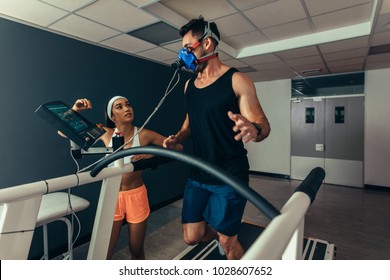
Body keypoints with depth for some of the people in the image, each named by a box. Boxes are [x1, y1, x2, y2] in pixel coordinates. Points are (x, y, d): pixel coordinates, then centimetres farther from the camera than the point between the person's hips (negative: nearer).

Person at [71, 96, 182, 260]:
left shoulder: (144, 135, -10)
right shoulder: (106, 134, -4)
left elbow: (177, 147, -6)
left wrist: (153, 153, -20)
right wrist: (75, 109, -13)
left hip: (136, 196, -1)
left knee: (136, 250, 16)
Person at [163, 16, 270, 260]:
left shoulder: (237, 80, -10)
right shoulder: (189, 85, 9)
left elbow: (263, 124, -13)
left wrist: (254, 130, -36)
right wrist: (177, 138, 1)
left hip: (229, 177, -5)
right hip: (197, 175, 6)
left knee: (228, 242, 6)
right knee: (192, 237, 11)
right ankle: (218, 229, 43)